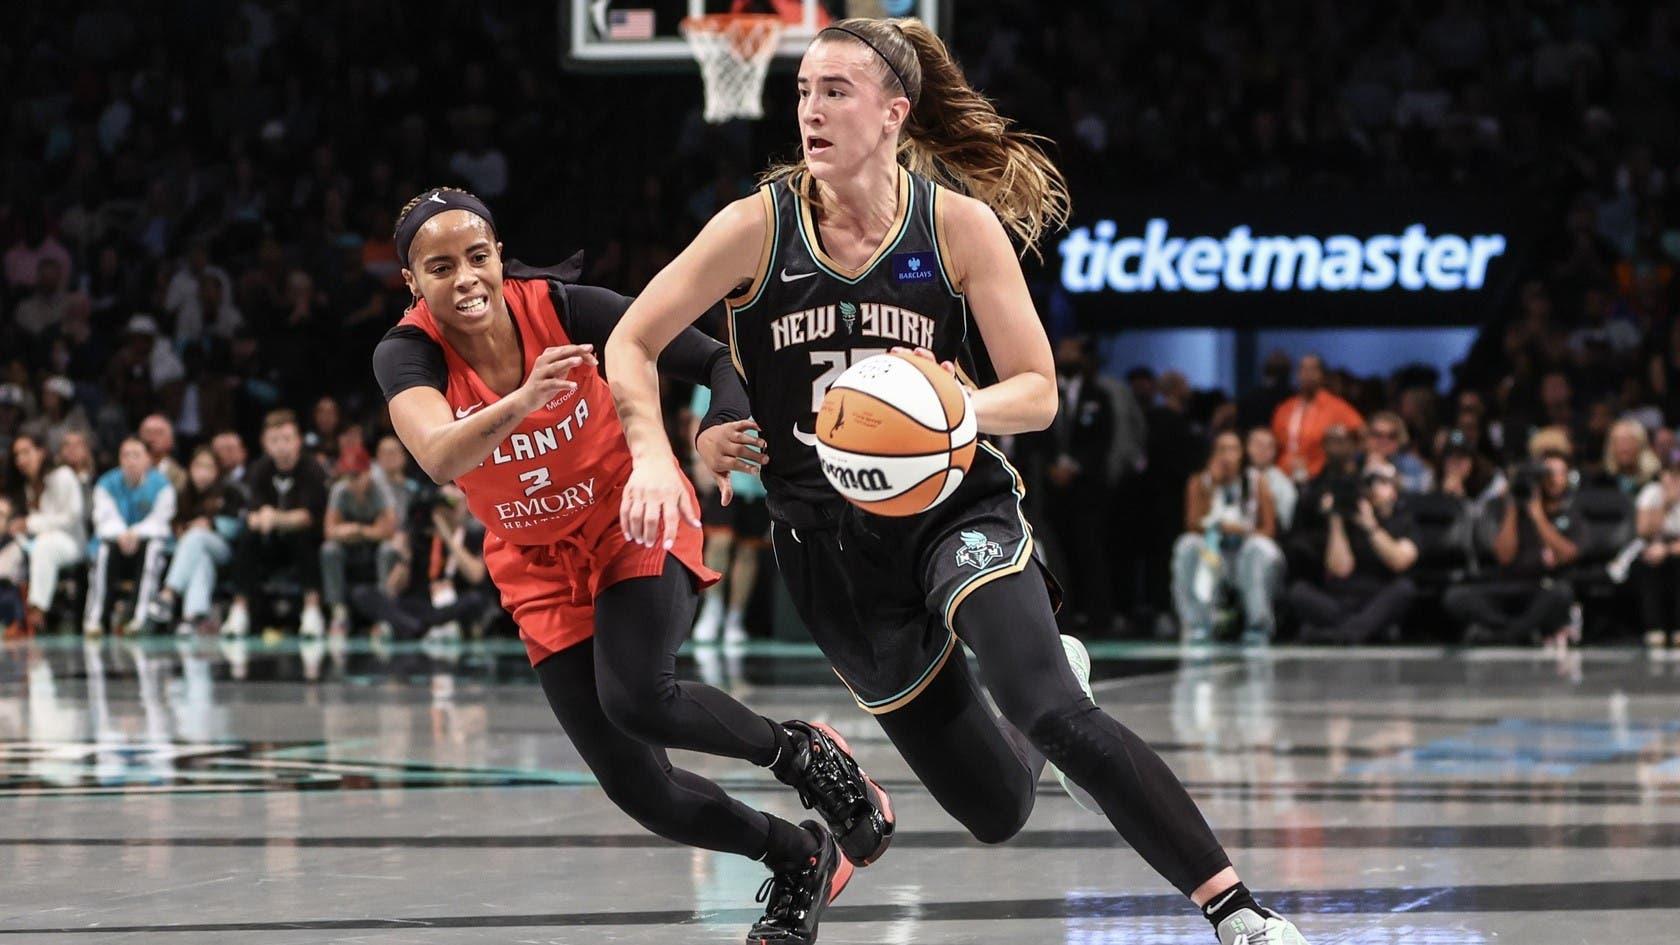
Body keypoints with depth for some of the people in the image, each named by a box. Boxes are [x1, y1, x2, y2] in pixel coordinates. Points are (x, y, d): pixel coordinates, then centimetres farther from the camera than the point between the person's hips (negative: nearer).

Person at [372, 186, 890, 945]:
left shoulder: (562, 309, -21)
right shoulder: (407, 355, -19)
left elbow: (715, 362, -16)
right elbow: (438, 457, -40)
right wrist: (520, 403, -58)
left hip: (634, 521, -3)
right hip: (539, 566, 3)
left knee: (636, 698, -29)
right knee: (635, 788, -3)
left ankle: (804, 754, -2)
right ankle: (800, 861, 20)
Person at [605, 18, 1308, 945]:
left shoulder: (960, 225, -9)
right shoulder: (758, 227, -8)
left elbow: (1037, 392, -5)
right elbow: (631, 344, -3)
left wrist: (960, 409, -27)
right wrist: (655, 456, -21)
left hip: (956, 511, -2)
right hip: (830, 544, 2)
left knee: (1054, 716, -29)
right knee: (996, 807, 4)